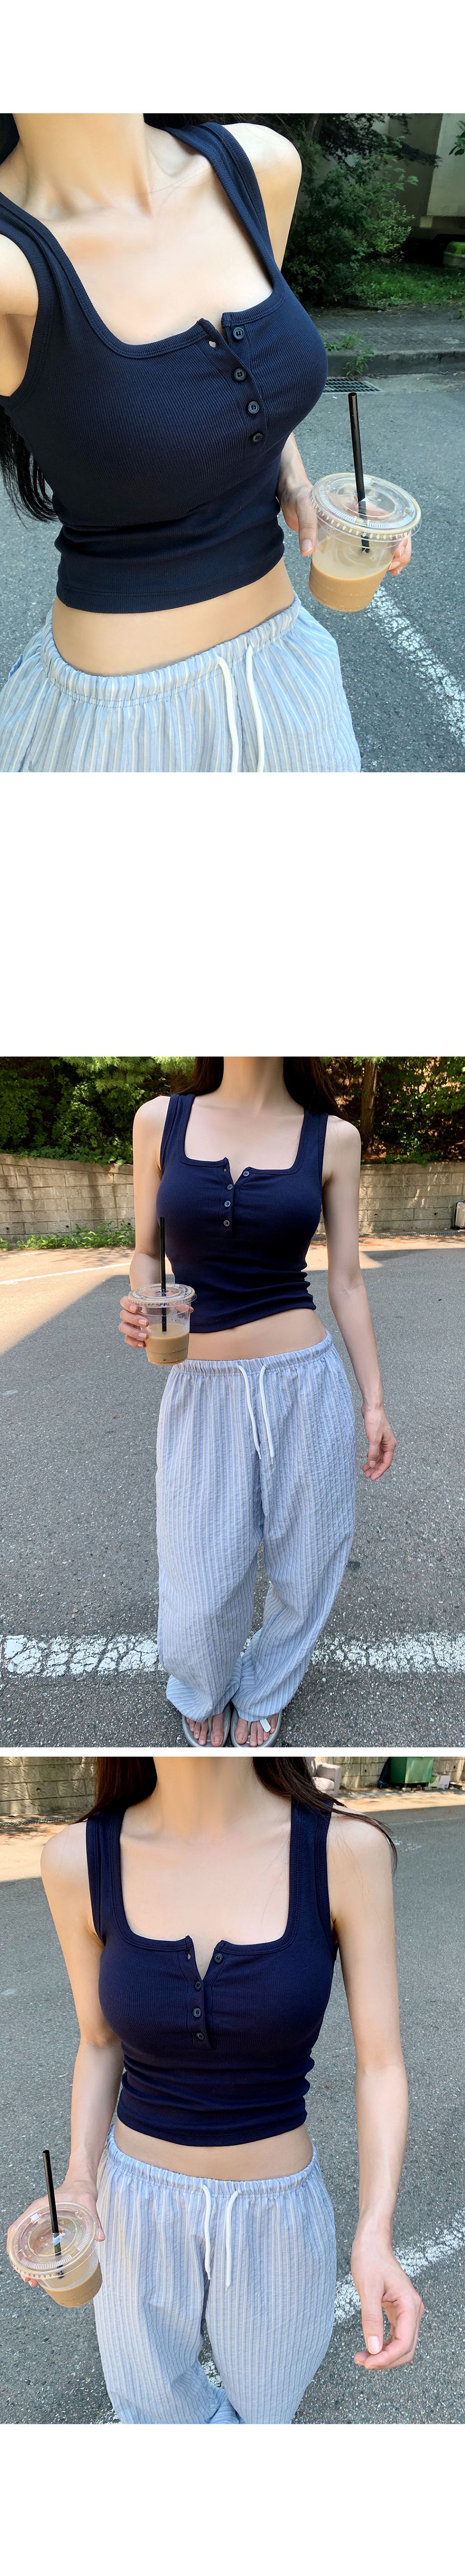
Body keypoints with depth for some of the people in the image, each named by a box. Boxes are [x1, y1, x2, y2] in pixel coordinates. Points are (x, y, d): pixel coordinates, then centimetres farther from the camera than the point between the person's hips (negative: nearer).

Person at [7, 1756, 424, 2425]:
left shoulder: (347, 1850, -20)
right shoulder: (80, 1860, -15)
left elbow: (380, 2064, -13)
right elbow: (100, 2043, 0)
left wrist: (375, 2234, -24)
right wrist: (79, 2183, -15)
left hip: (277, 2213, -1)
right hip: (138, 2202, 1)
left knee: (263, 2411, 21)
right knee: (152, 2411, 20)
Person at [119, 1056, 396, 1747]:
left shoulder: (333, 1138, 0)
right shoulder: (159, 1122, 1)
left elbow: (346, 1281, 5)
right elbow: (147, 1255, 9)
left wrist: (375, 1401, 4)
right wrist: (139, 1311, -12)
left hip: (306, 1384, 0)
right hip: (201, 1392, 0)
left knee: (305, 1566, 12)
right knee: (202, 1591, 2)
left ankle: (263, 1692, 42)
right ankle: (202, 1693, 36)